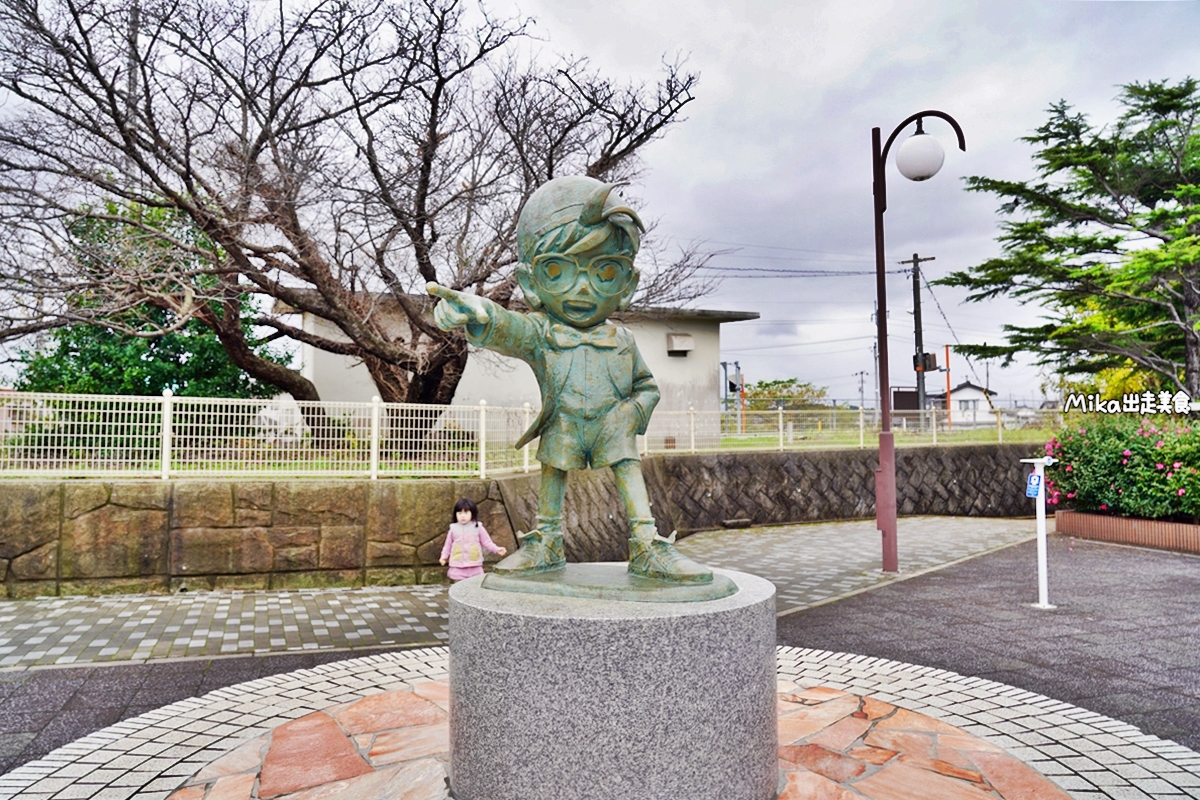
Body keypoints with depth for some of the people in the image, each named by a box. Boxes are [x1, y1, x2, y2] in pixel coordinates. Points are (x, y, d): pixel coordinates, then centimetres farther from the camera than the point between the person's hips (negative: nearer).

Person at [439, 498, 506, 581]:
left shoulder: (478, 528, -2)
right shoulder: (453, 528, 1)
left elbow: (487, 542, 2)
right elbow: (448, 544, 10)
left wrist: (496, 550, -9)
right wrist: (444, 556, 0)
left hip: (475, 566, -1)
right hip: (458, 566, 1)